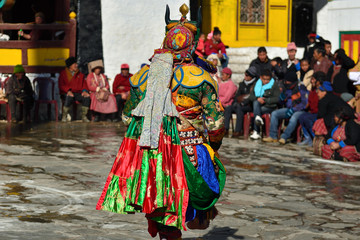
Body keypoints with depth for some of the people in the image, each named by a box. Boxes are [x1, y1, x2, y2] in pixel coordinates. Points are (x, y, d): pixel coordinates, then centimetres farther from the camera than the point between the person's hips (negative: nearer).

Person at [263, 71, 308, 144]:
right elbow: (282, 101, 17)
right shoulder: (288, 89, 9)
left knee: (293, 118, -38)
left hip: (299, 110, -7)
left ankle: (284, 137, -33)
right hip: (289, 109, 7)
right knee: (274, 114, -8)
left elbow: (305, 103, -16)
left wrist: (293, 110, -19)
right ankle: (273, 136, -11)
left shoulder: (301, 88, -12)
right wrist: (283, 96, -7)